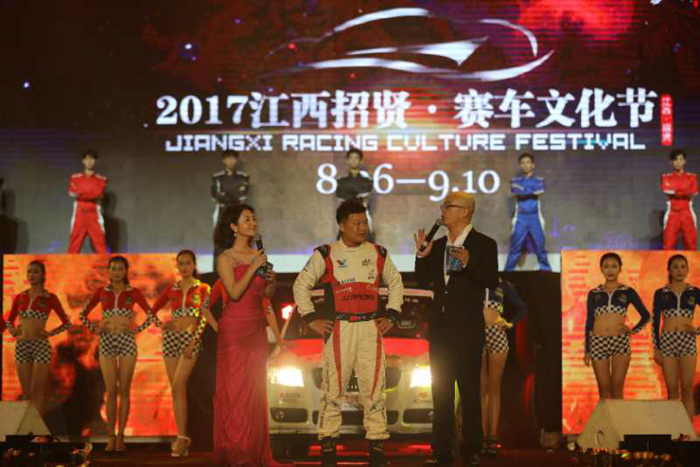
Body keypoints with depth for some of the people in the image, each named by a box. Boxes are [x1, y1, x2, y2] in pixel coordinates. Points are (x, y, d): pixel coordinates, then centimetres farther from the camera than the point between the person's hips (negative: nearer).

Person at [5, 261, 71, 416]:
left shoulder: (50, 298, 0)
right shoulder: (19, 297, 10)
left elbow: (67, 323, 4)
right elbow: (9, 320, 23)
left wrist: (49, 333, -7)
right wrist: (13, 331, 4)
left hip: (41, 346, -4)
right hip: (21, 347, 4)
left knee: (37, 391, -7)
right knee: (26, 393, 7)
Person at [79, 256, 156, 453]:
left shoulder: (133, 292, 5)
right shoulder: (101, 292, 8)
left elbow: (150, 315, 8)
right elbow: (83, 314, 14)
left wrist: (137, 329, -2)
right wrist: (95, 329, 2)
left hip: (127, 342, -1)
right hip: (107, 342, 1)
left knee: (124, 390, -1)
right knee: (111, 391, -2)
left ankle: (121, 436, 4)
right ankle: (111, 436, 1)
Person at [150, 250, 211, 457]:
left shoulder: (202, 288, 5)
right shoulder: (171, 289, 13)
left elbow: (204, 318, -3)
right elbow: (153, 310, 22)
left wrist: (193, 341, -13)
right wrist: (161, 326, 5)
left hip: (190, 339, -4)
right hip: (171, 339, 4)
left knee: (178, 387, -17)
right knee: (177, 389, 3)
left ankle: (182, 436, -16)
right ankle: (182, 437, 7)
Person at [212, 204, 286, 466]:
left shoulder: (258, 255, 12)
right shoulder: (226, 258, -5)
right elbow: (234, 292, -17)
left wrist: (272, 281, -3)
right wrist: (254, 267, -14)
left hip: (257, 327, 6)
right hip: (235, 327, -6)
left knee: (255, 389, 8)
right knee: (234, 387, -4)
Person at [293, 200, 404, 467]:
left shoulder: (378, 254, 11)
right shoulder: (325, 254, 2)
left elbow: (396, 283, 21)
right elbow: (301, 285, 6)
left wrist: (391, 315, 11)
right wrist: (311, 318, -2)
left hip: (371, 329, 2)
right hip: (338, 329, -2)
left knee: (374, 388, 2)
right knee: (333, 389, -1)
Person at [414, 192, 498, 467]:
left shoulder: (484, 244, -4)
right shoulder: (438, 245, 12)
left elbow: (492, 282, -15)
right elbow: (423, 282, 10)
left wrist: (468, 263, -27)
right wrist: (422, 256, -3)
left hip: (467, 329, -6)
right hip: (440, 328, 6)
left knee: (469, 391, 0)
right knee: (441, 391, 8)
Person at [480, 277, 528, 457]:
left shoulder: (503, 285, 9)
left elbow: (522, 308, 16)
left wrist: (511, 323, 4)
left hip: (497, 336, 1)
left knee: (494, 389, 1)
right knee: (481, 389, -1)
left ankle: (493, 438, -1)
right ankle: (483, 437, -1)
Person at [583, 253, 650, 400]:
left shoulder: (628, 292, 5)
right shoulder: (594, 293, 8)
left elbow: (646, 315, 13)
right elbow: (589, 322, 9)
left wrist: (634, 330, -1)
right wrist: (587, 350, 5)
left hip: (621, 342, -1)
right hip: (598, 343, 1)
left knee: (617, 387, -4)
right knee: (604, 388, 3)